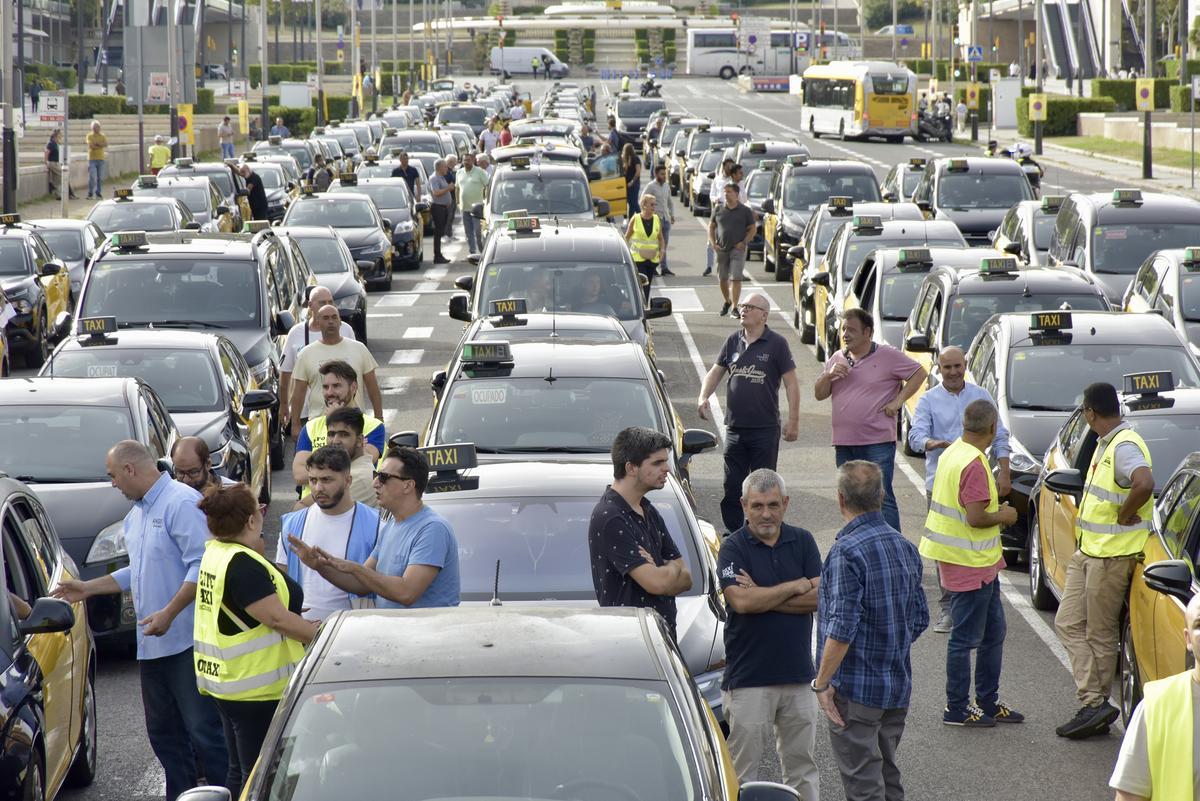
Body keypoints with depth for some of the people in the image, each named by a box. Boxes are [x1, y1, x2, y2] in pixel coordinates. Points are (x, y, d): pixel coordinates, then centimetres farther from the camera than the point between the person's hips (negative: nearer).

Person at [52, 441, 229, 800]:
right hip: (152, 644, 10)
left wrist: (169, 613, -22)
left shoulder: (182, 503, -12)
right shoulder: (136, 516, 19)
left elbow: (202, 565, -19)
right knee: (163, 732, 12)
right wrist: (87, 588, 24)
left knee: (204, 729, -10)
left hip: (186, 640, -10)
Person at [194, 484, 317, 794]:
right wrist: (324, 637, -13)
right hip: (258, 687, -10)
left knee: (240, 771, 18)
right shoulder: (243, 565, -22)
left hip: (227, 682, 10)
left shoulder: (216, 552, 7)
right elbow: (277, 619, -23)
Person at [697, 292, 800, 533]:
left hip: (765, 429, -4)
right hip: (734, 428, 4)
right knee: (732, 486, 7)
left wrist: (793, 420, -9)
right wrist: (703, 397, -4)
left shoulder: (776, 343, -4)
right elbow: (715, 372, 14)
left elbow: (791, 383, -4)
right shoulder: (733, 341, 8)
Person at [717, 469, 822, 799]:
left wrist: (763, 597, -13)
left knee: (802, 762, 11)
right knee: (744, 766, -1)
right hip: (748, 679, -4)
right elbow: (742, 601, -20)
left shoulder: (802, 542, 6)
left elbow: (818, 599, -5)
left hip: (798, 673, 4)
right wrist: (797, 586, -9)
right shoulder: (733, 548, -4)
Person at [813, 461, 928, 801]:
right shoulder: (905, 547, 8)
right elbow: (920, 619, 14)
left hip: (857, 688, -8)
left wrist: (822, 682, -16)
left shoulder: (847, 551, -18)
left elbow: (843, 628, -23)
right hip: (898, 687, 8)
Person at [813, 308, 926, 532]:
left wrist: (898, 401, -6)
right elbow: (819, 394, 15)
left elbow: (919, 374, 2)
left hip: (878, 443, -6)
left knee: (882, 498, -11)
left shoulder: (888, 356, -1)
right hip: (844, 443, 6)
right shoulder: (837, 359, 15)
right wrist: (829, 375, -5)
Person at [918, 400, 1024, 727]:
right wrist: (1004, 516, -9)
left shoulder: (953, 453, 9)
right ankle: (957, 709, 10)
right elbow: (976, 518, -26)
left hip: (982, 563, 10)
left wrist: (994, 506, 12)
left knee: (993, 632, 18)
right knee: (966, 638, 0)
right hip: (969, 565, -10)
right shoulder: (974, 464, -22)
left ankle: (988, 702, 26)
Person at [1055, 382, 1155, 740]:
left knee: (1100, 633, -2)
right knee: (1069, 623, 7)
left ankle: (1096, 703, 6)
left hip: (1113, 555, -10)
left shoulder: (1125, 446, -20)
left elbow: (1144, 485, -39)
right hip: (1087, 549, 10)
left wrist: (1124, 515, -23)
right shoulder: (1105, 444, 13)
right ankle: (1093, 704, 6)